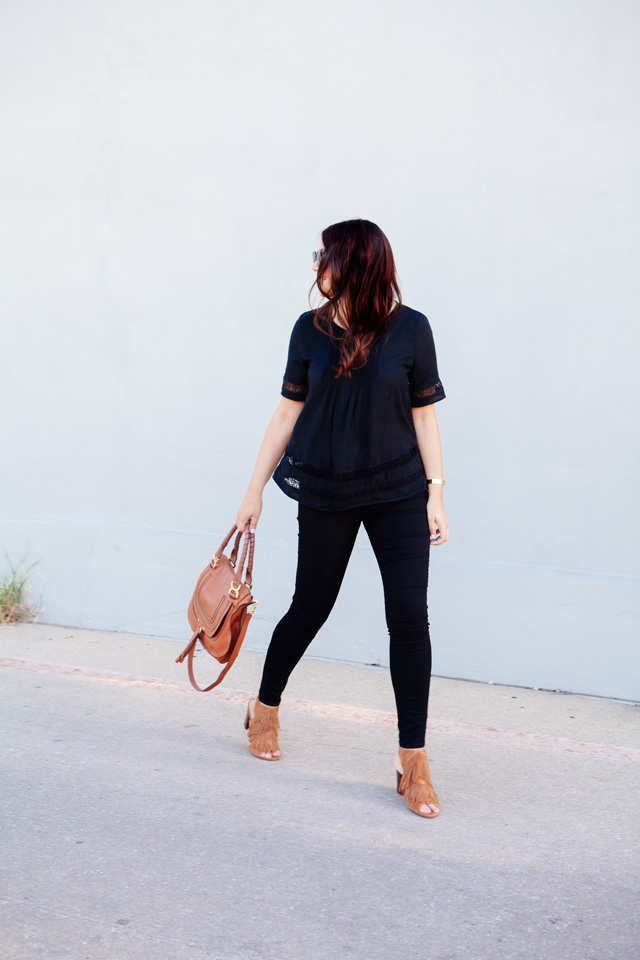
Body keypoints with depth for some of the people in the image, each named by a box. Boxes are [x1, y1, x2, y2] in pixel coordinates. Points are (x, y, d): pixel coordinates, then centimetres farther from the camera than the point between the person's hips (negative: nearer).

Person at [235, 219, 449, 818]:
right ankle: (265, 709, 37)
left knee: (409, 618, -7)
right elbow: (288, 413, 5)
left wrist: (436, 493, -6)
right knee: (310, 608, 10)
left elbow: (424, 415, 0)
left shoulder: (410, 329, -5)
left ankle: (413, 763, 2)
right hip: (325, 495, 1)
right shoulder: (310, 330, 0)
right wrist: (254, 491, 6)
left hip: (398, 492, -1)